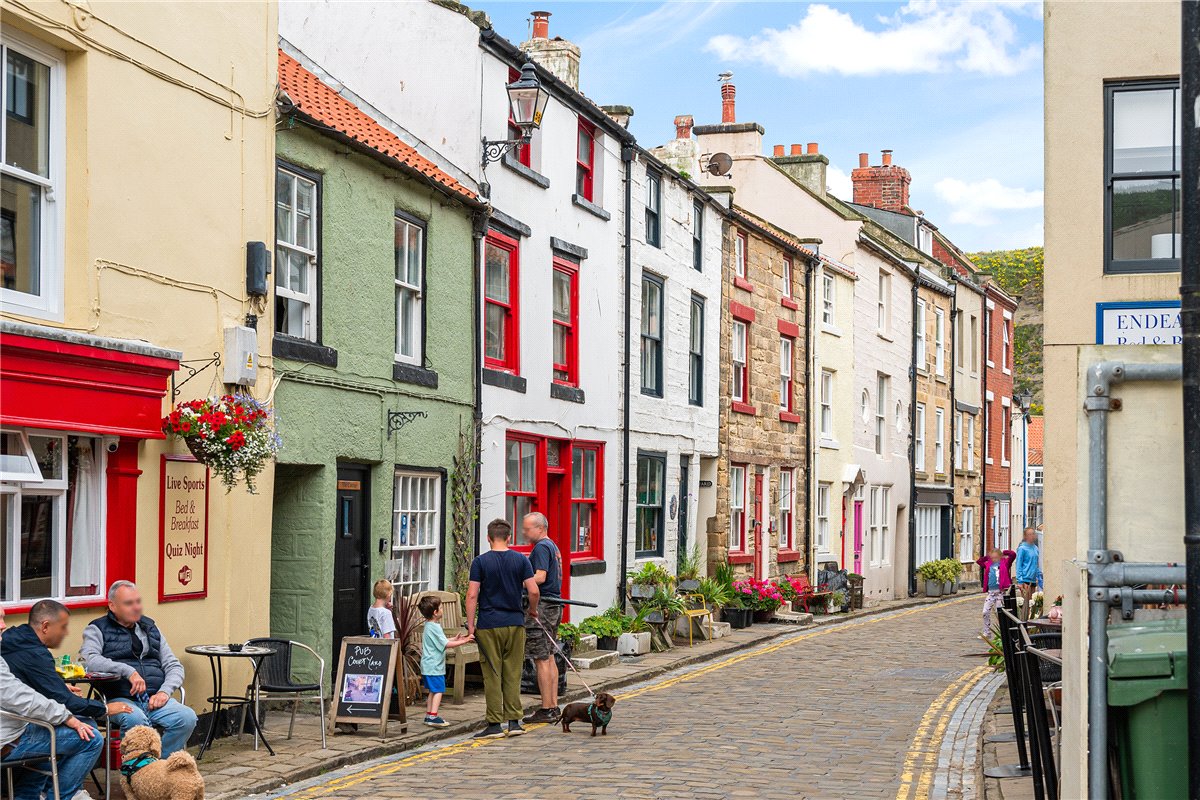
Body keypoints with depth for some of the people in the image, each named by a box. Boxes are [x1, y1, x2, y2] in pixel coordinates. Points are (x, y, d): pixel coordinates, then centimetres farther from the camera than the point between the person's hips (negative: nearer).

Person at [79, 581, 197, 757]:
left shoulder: (150, 628, 22)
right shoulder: (98, 629, 8)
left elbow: (174, 666, 19)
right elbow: (89, 659, -13)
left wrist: (164, 692, -2)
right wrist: (128, 671, -22)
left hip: (154, 699, 4)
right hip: (120, 698, -4)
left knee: (187, 718, -24)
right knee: (135, 719, -38)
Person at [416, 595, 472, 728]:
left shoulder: (429, 625, 14)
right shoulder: (434, 627, -18)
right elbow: (447, 644, -20)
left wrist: (455, 639, 16)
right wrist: (464, 641, -17)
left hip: (428, 666, 10)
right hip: (434, 666, -10)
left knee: (433, 691, 16)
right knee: (438, 690, -9)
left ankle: (428, 715, 19)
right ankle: (433, 716, -13)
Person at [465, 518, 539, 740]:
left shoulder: (480, 562, -4)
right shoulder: (520, 560, 2)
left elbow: (472, 595, -8)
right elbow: (534, 591, -3)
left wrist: (470, 625, -2)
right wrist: (532, 610, 15)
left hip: (489, 626, -2)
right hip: (515, 623, 2)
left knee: (492, 675, 1)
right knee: (513, 674, 8)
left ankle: (495, 724, 1)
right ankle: (514, 722, 8)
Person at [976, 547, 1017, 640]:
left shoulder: (1004, 563, -1)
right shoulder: (988, 564, 11)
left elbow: (1013, 554, -11)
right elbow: (978, 561, 20)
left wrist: (1003, 552, 3)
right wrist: (987, 557, 13)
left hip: (1000, 591, -5)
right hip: (990, 592, 5)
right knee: (986, 612, 3)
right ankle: (987, 633, 11)